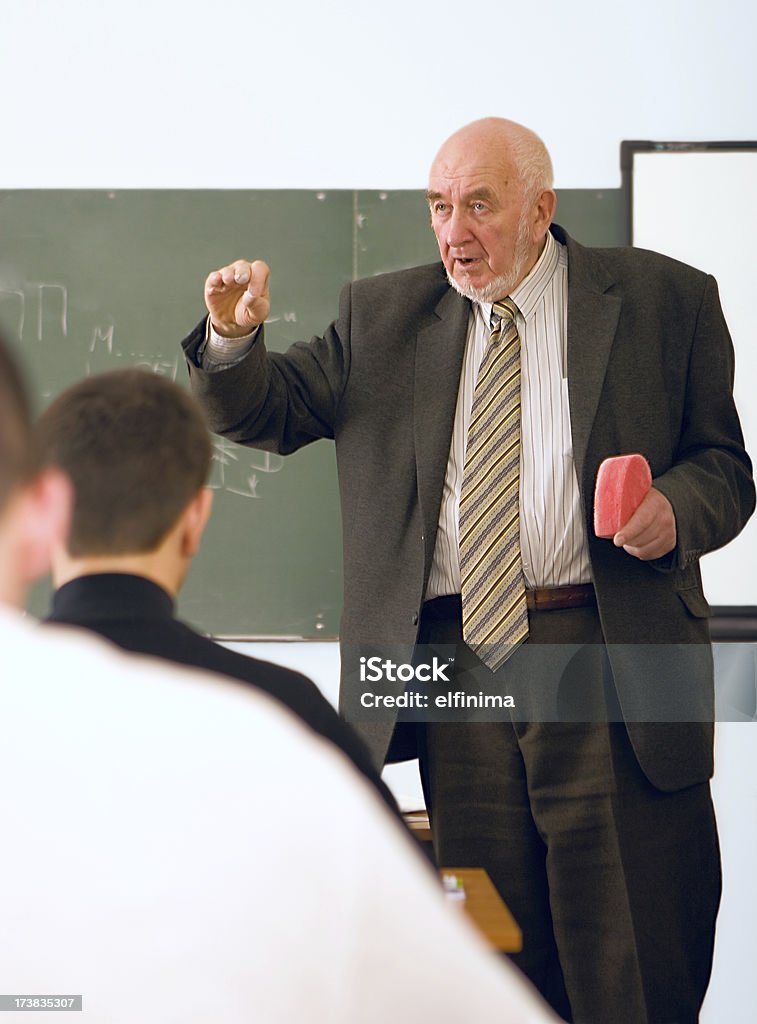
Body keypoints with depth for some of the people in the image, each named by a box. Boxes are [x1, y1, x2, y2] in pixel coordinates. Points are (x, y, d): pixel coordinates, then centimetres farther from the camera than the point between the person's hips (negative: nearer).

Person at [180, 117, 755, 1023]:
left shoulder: (662, 301, 6)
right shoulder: (383, 318, 14)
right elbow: (268, 411, 13)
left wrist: (674, 508, -15)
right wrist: (234, 338, -8)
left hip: (609, 666, -2)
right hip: (456, 656, 3)